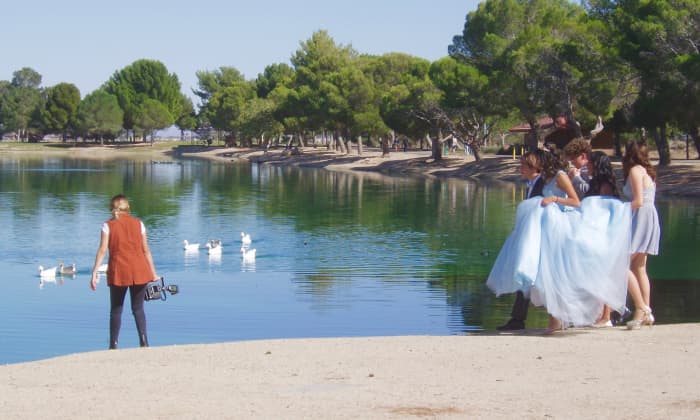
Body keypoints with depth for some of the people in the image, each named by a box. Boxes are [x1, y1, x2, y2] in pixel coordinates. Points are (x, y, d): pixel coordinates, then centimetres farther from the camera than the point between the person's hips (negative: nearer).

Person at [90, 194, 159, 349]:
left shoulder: (108, 225, 1)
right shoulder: (138, 223, 6)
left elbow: (102, 250, -7)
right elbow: (146, 250, 5)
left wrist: (94, 273, -8)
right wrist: (153, 273, 10)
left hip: (118, 272, -1)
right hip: (139, 272, 2)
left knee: (116, 310, 9)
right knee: (138, 308, 9)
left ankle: (113, 345, 4)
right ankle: (144, 341, -6)